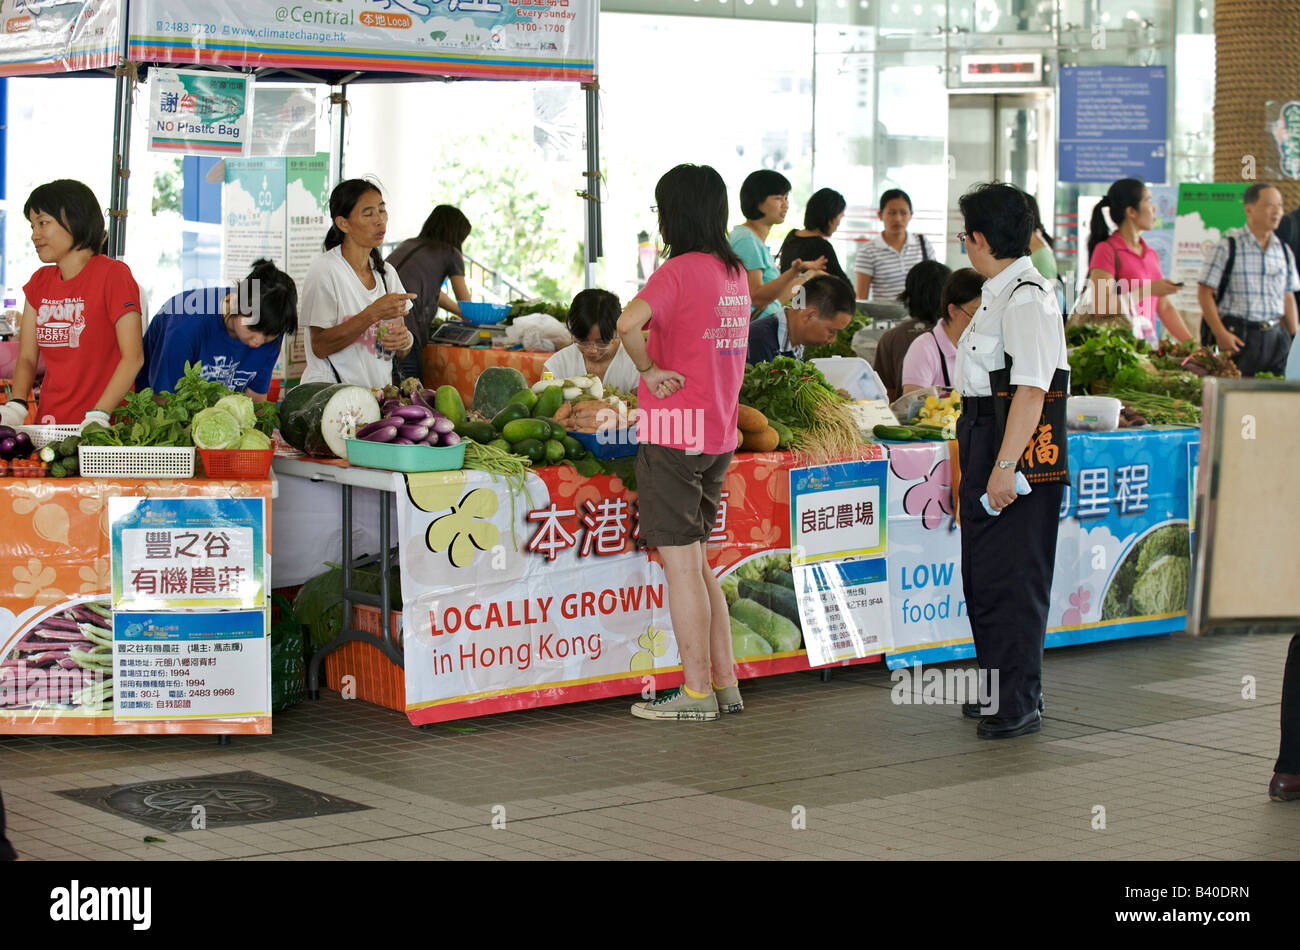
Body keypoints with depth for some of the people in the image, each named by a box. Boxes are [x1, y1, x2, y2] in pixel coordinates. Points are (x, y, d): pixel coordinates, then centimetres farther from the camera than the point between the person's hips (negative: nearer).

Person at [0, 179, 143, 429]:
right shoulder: (39, 282, 16)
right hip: (49, 424, 5)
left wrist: (98, 417, -19)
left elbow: (133, 358, -10)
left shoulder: (113, 275, -3)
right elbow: (27, 357, 14)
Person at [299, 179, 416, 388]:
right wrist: (373, 314, -20)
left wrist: (405, 340, -7)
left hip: (378, 393, 6)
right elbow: (320, 347, -13)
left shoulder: (386, 271, 12)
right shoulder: (324, 270, -7)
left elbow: (402, 352, 17)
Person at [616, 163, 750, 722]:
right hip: (720, 432, 8)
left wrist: (648, 369, -16)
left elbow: (629, 322, -32)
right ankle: (725, 684, 18)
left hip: (675, 433, -8)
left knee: (680, 564, -2)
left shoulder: (679, 271, -14)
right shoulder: (735, 273, 11)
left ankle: (697, 693, 1)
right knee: (695, 562, 16)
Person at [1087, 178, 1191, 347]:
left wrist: (1191, 344, 11)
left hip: (1149, 342, 6)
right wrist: (1148, 290, -15)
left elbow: (1165, 308, 19)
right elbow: (1101, 308, -14)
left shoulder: (1152, 255, 16)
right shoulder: (1106, 250, -5)